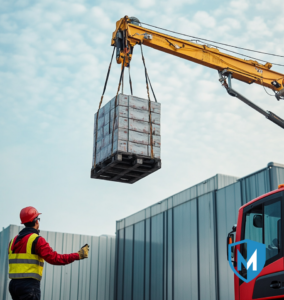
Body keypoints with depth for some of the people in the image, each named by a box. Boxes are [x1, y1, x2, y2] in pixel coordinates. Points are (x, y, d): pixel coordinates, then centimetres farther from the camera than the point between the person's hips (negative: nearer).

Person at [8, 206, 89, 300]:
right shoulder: (37, 240, -10)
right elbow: (55, 258, -17)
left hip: (14, 284, 8)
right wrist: (78, 255, -12)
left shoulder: (13, 241, 13)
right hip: (29, 285, -8)